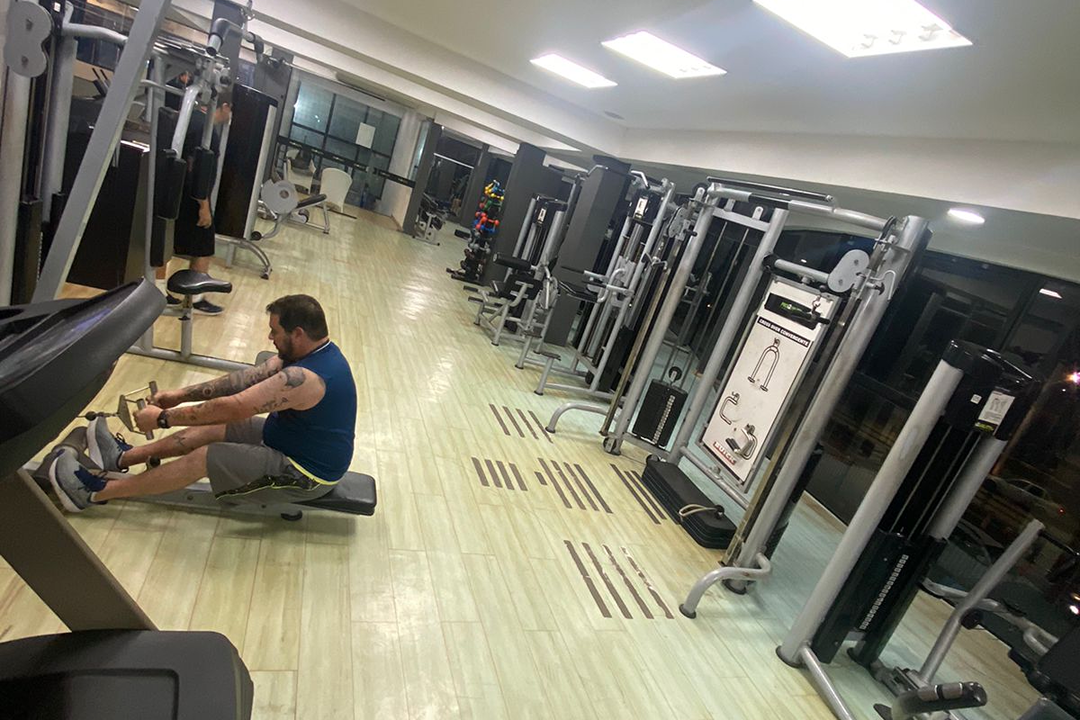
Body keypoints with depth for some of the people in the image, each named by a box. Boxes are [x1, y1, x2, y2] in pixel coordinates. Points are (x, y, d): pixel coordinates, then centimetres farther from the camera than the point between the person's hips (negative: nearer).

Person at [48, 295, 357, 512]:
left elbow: (231, 407, -28)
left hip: (306, 473, -9)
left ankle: (95, 492, 10)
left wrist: (163, 418, -15)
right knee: (211, 427, 12)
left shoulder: (304, 379, -33)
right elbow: (248, 378, 4)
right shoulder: (313, 351, -1)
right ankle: (121, 458, 26)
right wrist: (182, 394, 3)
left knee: (203, 458, -7)